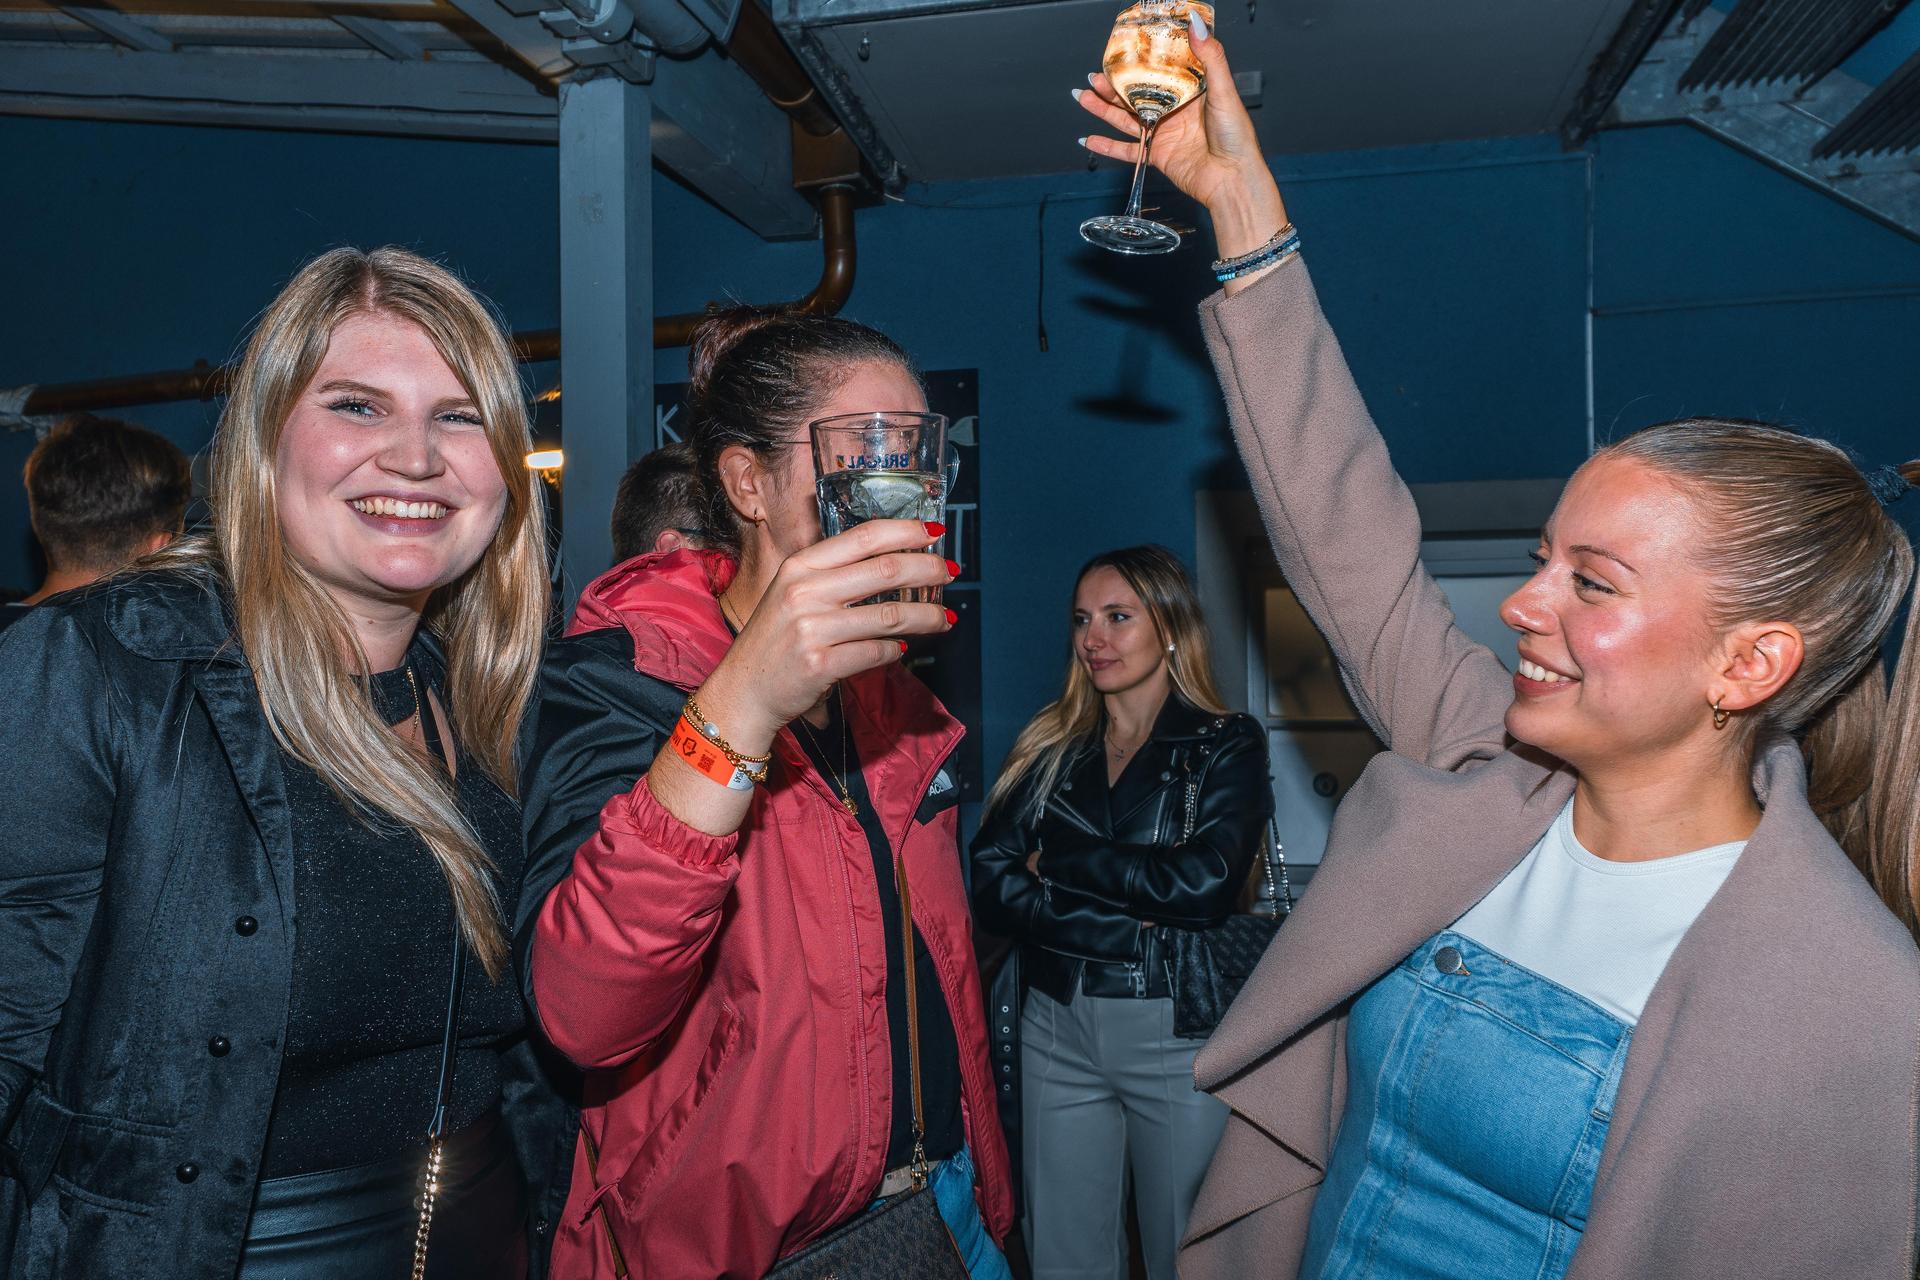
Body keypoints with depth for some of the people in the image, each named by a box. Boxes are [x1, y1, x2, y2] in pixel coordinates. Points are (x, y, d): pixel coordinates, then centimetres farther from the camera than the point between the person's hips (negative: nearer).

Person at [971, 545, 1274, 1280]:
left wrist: (1058, 864, -11)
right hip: (1055, 1028, 3)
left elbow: (1205, 882, -18)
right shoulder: (1047, 748, 5)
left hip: (1175, 1032, -2)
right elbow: (988, 888, -6)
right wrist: (1125, 922, -17)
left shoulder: (1227, 745, -2)